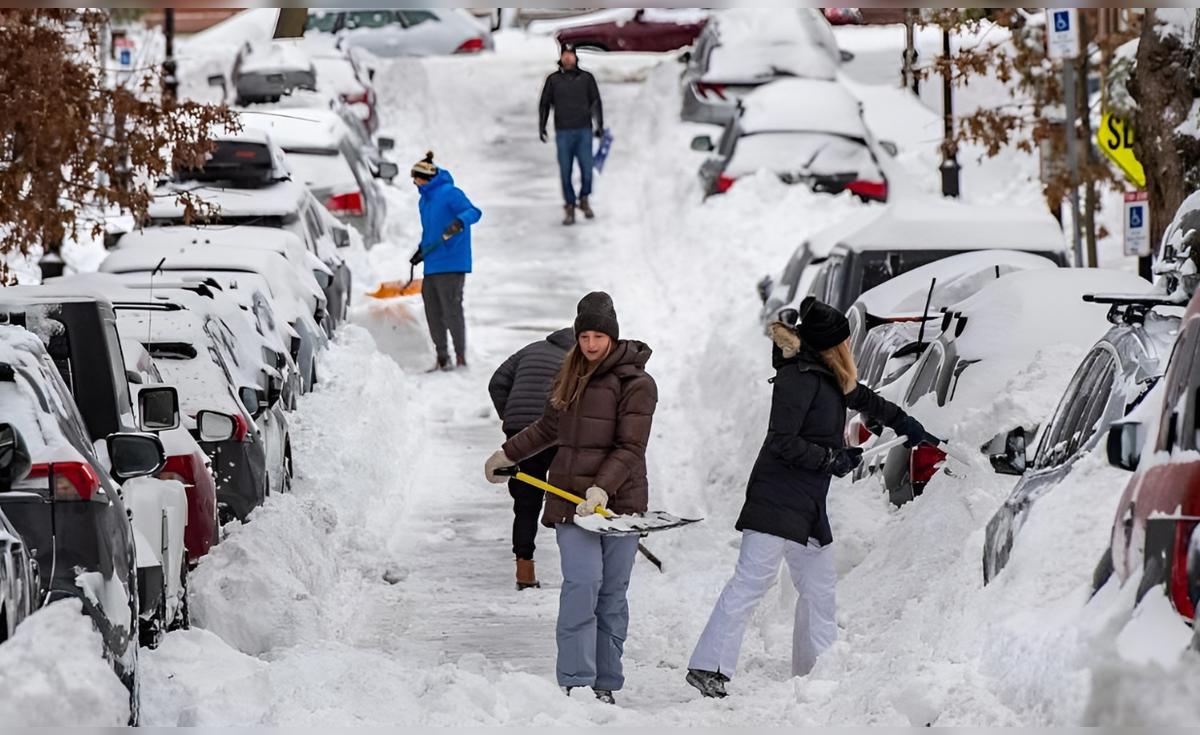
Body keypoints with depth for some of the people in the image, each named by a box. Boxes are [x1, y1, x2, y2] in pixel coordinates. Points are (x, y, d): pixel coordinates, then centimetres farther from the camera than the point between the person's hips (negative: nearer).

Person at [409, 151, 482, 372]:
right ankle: (442, 358, 16)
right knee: (433, 312, 9)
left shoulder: (450, 194, -10)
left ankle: (461, 357, -1)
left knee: (452, 310, -7)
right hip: (431, 266, 9)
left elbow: (473, 212, -20)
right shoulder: (424, 200, 17)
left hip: (451, 264, -9)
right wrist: (421, 251, 24)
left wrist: (459, 222, -38)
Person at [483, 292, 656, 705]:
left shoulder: (637, 384, -4)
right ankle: (574, 681, -17)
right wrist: (507, 454, 38)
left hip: (618, 498, -3)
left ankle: (605, 684, 6)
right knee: (582, 582, -13)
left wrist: (602, 488, -23)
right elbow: (550, 428, 30)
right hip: (571, 497, 3)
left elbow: (630, 448, -11)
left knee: (613, 593, 0)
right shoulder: (571, 377, 14)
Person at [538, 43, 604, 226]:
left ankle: (584, 200, 18)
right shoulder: (553, 80, 7)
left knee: (587, 170, -6)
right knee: (565, 172, 0)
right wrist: (541, 126, 3)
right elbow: (544, 104, 12)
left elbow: (596, 102, 11)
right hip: (563, 132, 0)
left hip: (584, 131, 0)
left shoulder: (586, 78, 7)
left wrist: (599, 125, 4)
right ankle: (569, 208, 9)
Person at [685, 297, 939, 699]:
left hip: (809, 504, 10)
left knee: (819, 587, 11)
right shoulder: (800, 379, -15)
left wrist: (907, 426, 44)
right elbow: (782, 442, -19)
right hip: (777, 499, -10)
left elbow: (865, 399, 35)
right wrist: (833, 460, -12)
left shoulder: (830, 378, 14)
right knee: (752, 580, -13)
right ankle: (708, 667, -15)